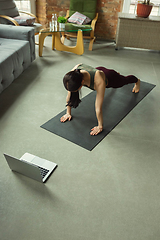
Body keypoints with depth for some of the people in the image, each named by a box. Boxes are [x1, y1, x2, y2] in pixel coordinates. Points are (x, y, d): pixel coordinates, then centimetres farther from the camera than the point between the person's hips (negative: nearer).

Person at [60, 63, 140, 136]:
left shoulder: (98, 80, -51)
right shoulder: (73, 74, -37)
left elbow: (98, 107, -44)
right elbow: (69, 96, -22)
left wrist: (100, 127, -35)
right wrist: (68, 113, -14)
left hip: (111, 78, -4)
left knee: (124, 80, 29)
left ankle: (137, 81, 67)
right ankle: (117, 72, 71)